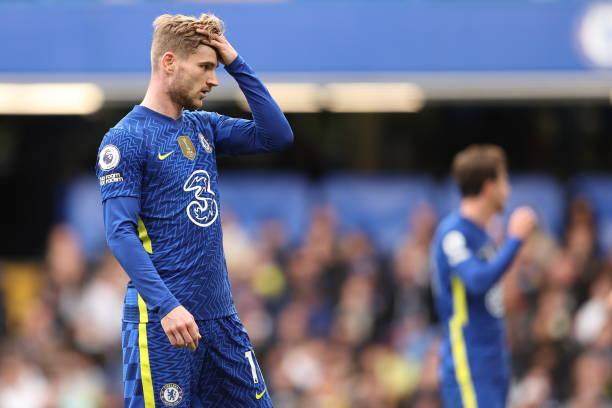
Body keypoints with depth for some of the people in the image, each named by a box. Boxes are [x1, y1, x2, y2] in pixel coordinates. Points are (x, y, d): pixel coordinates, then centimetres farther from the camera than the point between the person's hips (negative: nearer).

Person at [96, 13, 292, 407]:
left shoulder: (204, 127, 13)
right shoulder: (126, 139, -9)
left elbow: (277, 136, 8)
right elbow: (120, 233, -16)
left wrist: (237, 64, 2)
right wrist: (166, 305, -26)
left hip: (222, 316, 8)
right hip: (162, 322, -8)